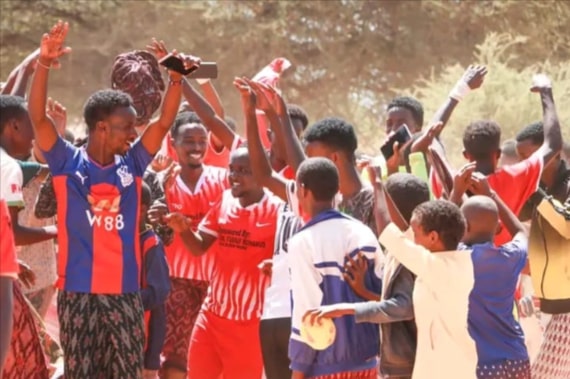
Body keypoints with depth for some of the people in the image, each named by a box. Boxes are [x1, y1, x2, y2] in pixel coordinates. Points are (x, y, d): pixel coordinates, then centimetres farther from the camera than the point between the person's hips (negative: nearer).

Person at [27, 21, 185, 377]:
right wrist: (44, 64, -26)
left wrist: (177, 78, -14)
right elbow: (38, 117, -13)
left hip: (125, 292, 3)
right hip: (79, 292, -3)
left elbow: (165, 122, 2)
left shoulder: (132, 165, 6)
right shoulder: (68, 163, -3)